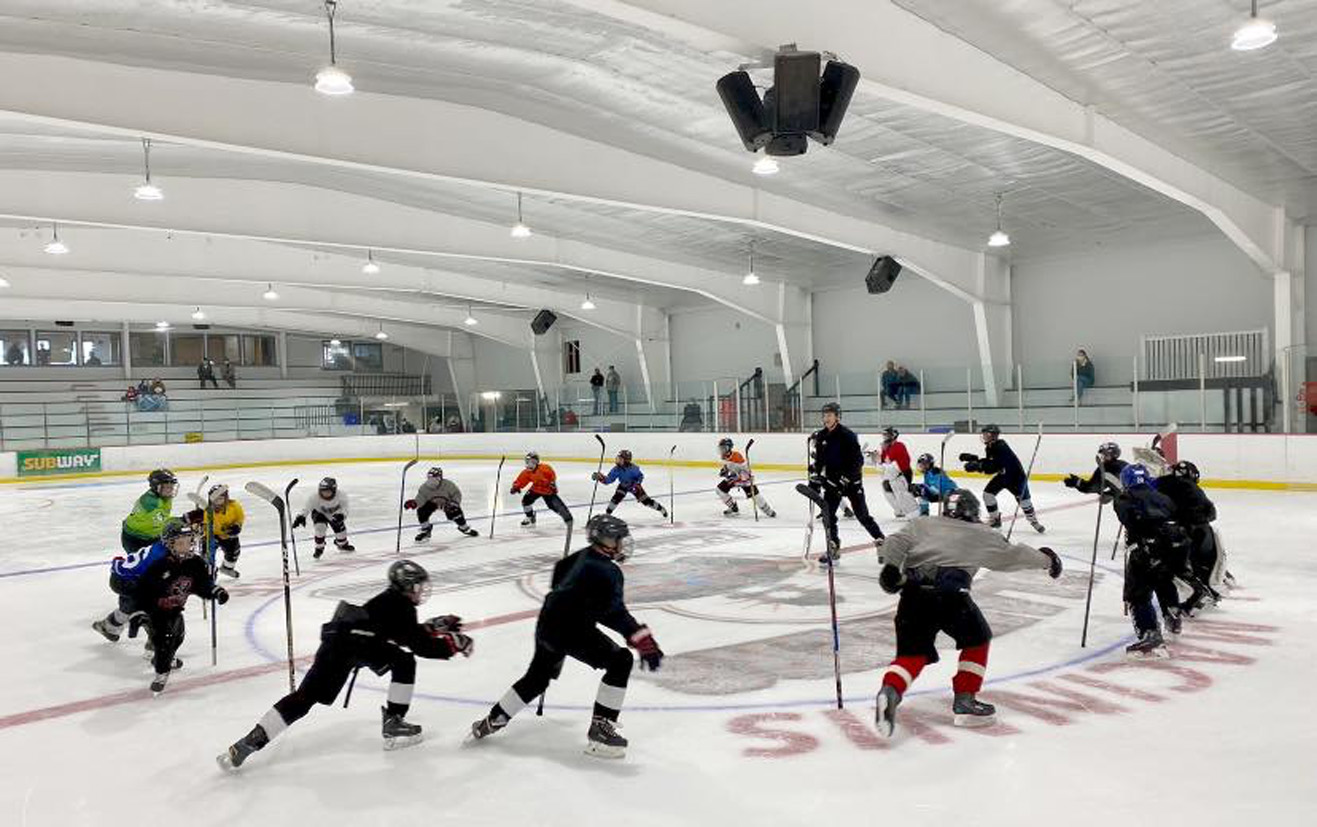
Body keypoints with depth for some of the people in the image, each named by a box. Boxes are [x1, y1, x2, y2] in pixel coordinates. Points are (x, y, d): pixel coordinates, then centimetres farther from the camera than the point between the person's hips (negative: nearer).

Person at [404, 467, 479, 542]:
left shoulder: (448, 485, -30)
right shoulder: (425, 487, -25)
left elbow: (457, 494, -20)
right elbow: (421, 497, -24)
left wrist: (454, 503, -33)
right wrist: (415, 502, -44)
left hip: (446, 502, -1)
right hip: (431, 503, 2)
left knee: (454, 512, -20)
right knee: (421, 510, -21)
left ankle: (464, 527, 11)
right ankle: (425, 529, 4)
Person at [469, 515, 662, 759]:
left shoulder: (583, 557, 14)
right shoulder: (607, 570, -15)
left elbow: (559, 572, 32)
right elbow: (614, 612, -26)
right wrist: (642, 640, -31)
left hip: (547, 623, 10)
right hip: (570, 629, -10)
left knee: (538, 677, 27)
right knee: (620, 662, -8)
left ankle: (492, 721, 37)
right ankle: (600, 731, -8)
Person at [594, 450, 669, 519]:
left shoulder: (632, 468, -31)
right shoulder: (616, 469, -22)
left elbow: (640, 476, -18)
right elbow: (609, 479, -20)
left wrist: (637, 484, -31)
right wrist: (601, 478, -37)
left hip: (634, 485, -2)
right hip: (623, 486, 3)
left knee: (645, 500, -4)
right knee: (616, 498, -20)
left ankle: (661, 509, 12)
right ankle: (606, 513, -6)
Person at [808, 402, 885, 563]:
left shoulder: (847, 435, -16)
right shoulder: (819, 437, 2)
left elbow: (857, 461, -19)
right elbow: (815, 461, 10)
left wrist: (844, 479, -24)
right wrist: (814, 479, 1)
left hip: (851, 480, -5)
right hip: (832, 480, 5)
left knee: (862, 515, -2)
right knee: (827, 513, -4)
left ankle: (881, 541, 15)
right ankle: (833, 548, 5)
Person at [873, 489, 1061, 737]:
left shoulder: (922, 523, 27)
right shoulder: (981, 535, 23)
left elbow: (898, 541, 10)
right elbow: (1012, 555, 33)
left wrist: (890, 567, -3)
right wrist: (1046, 559, 48)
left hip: (913, 593, 3)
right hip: (950, 592, -3)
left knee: (913, 653, 10)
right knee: (977, 640, 22)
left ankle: (890, 692, -18)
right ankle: (964, 702, 16)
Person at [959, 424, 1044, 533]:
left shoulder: (1001, 447, -31)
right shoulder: (990, 447, -1)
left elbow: (993, 467, -39)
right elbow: (988, 463, 7)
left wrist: (977, 466, -45)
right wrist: (973, 458, -3)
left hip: (1016, 475, -8)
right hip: (1002, 475, 8)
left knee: (1022, 498, -7)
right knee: (988, 493, -3)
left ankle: (1033, 521, 16)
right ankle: (995, 520, 10)